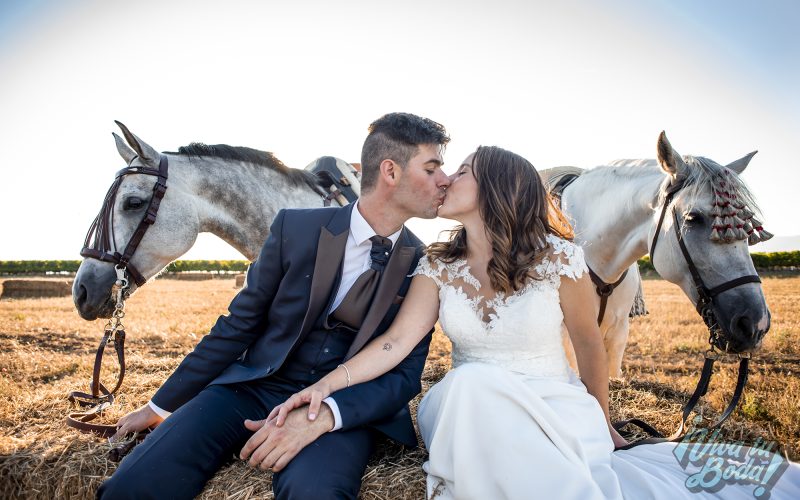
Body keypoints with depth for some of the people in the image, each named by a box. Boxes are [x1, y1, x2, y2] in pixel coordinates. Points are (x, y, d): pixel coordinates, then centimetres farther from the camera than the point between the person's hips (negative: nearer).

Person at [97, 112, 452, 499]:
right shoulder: (295, 228, -4)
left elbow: (405, 374, -5)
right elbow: (239, 324, 3)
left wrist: (324, 416, -23)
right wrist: (162, 406, 9)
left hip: (345, 407, 0)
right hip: (254, 388, 1)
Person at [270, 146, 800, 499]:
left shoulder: (559, 259, -12)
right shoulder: (438, 265, -3)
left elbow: (589, 343, -1)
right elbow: (397, 341, -11)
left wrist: (602, 424, 11)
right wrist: (325, 385, -26)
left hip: (556, 405, -3)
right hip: (469, 405, 4)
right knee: (473, 383, -32)